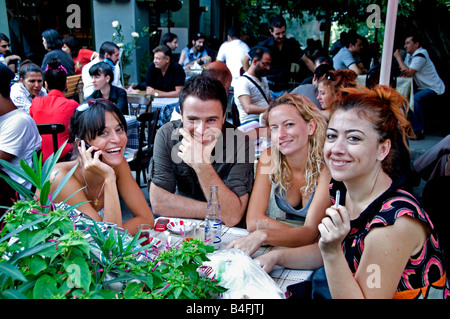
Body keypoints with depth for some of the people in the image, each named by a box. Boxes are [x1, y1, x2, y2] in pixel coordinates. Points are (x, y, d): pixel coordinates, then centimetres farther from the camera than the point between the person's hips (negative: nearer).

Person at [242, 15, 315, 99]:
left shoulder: (291, 44, 4)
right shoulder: (264, 45, -4)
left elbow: (306, 61, 13)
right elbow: (245, 60, 2)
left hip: (283, 89, 3)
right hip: (267, 88, -2)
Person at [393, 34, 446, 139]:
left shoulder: (420, 55, -17)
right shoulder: (409, 55, 12)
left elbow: (409, 73, -25)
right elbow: (405, 71, 11)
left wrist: (398, 57, -15)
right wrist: (403, 70, -16)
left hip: (434, 88, -10)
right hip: (423, 87, 10)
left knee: (415, 99, -31)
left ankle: (418, 131, -26)